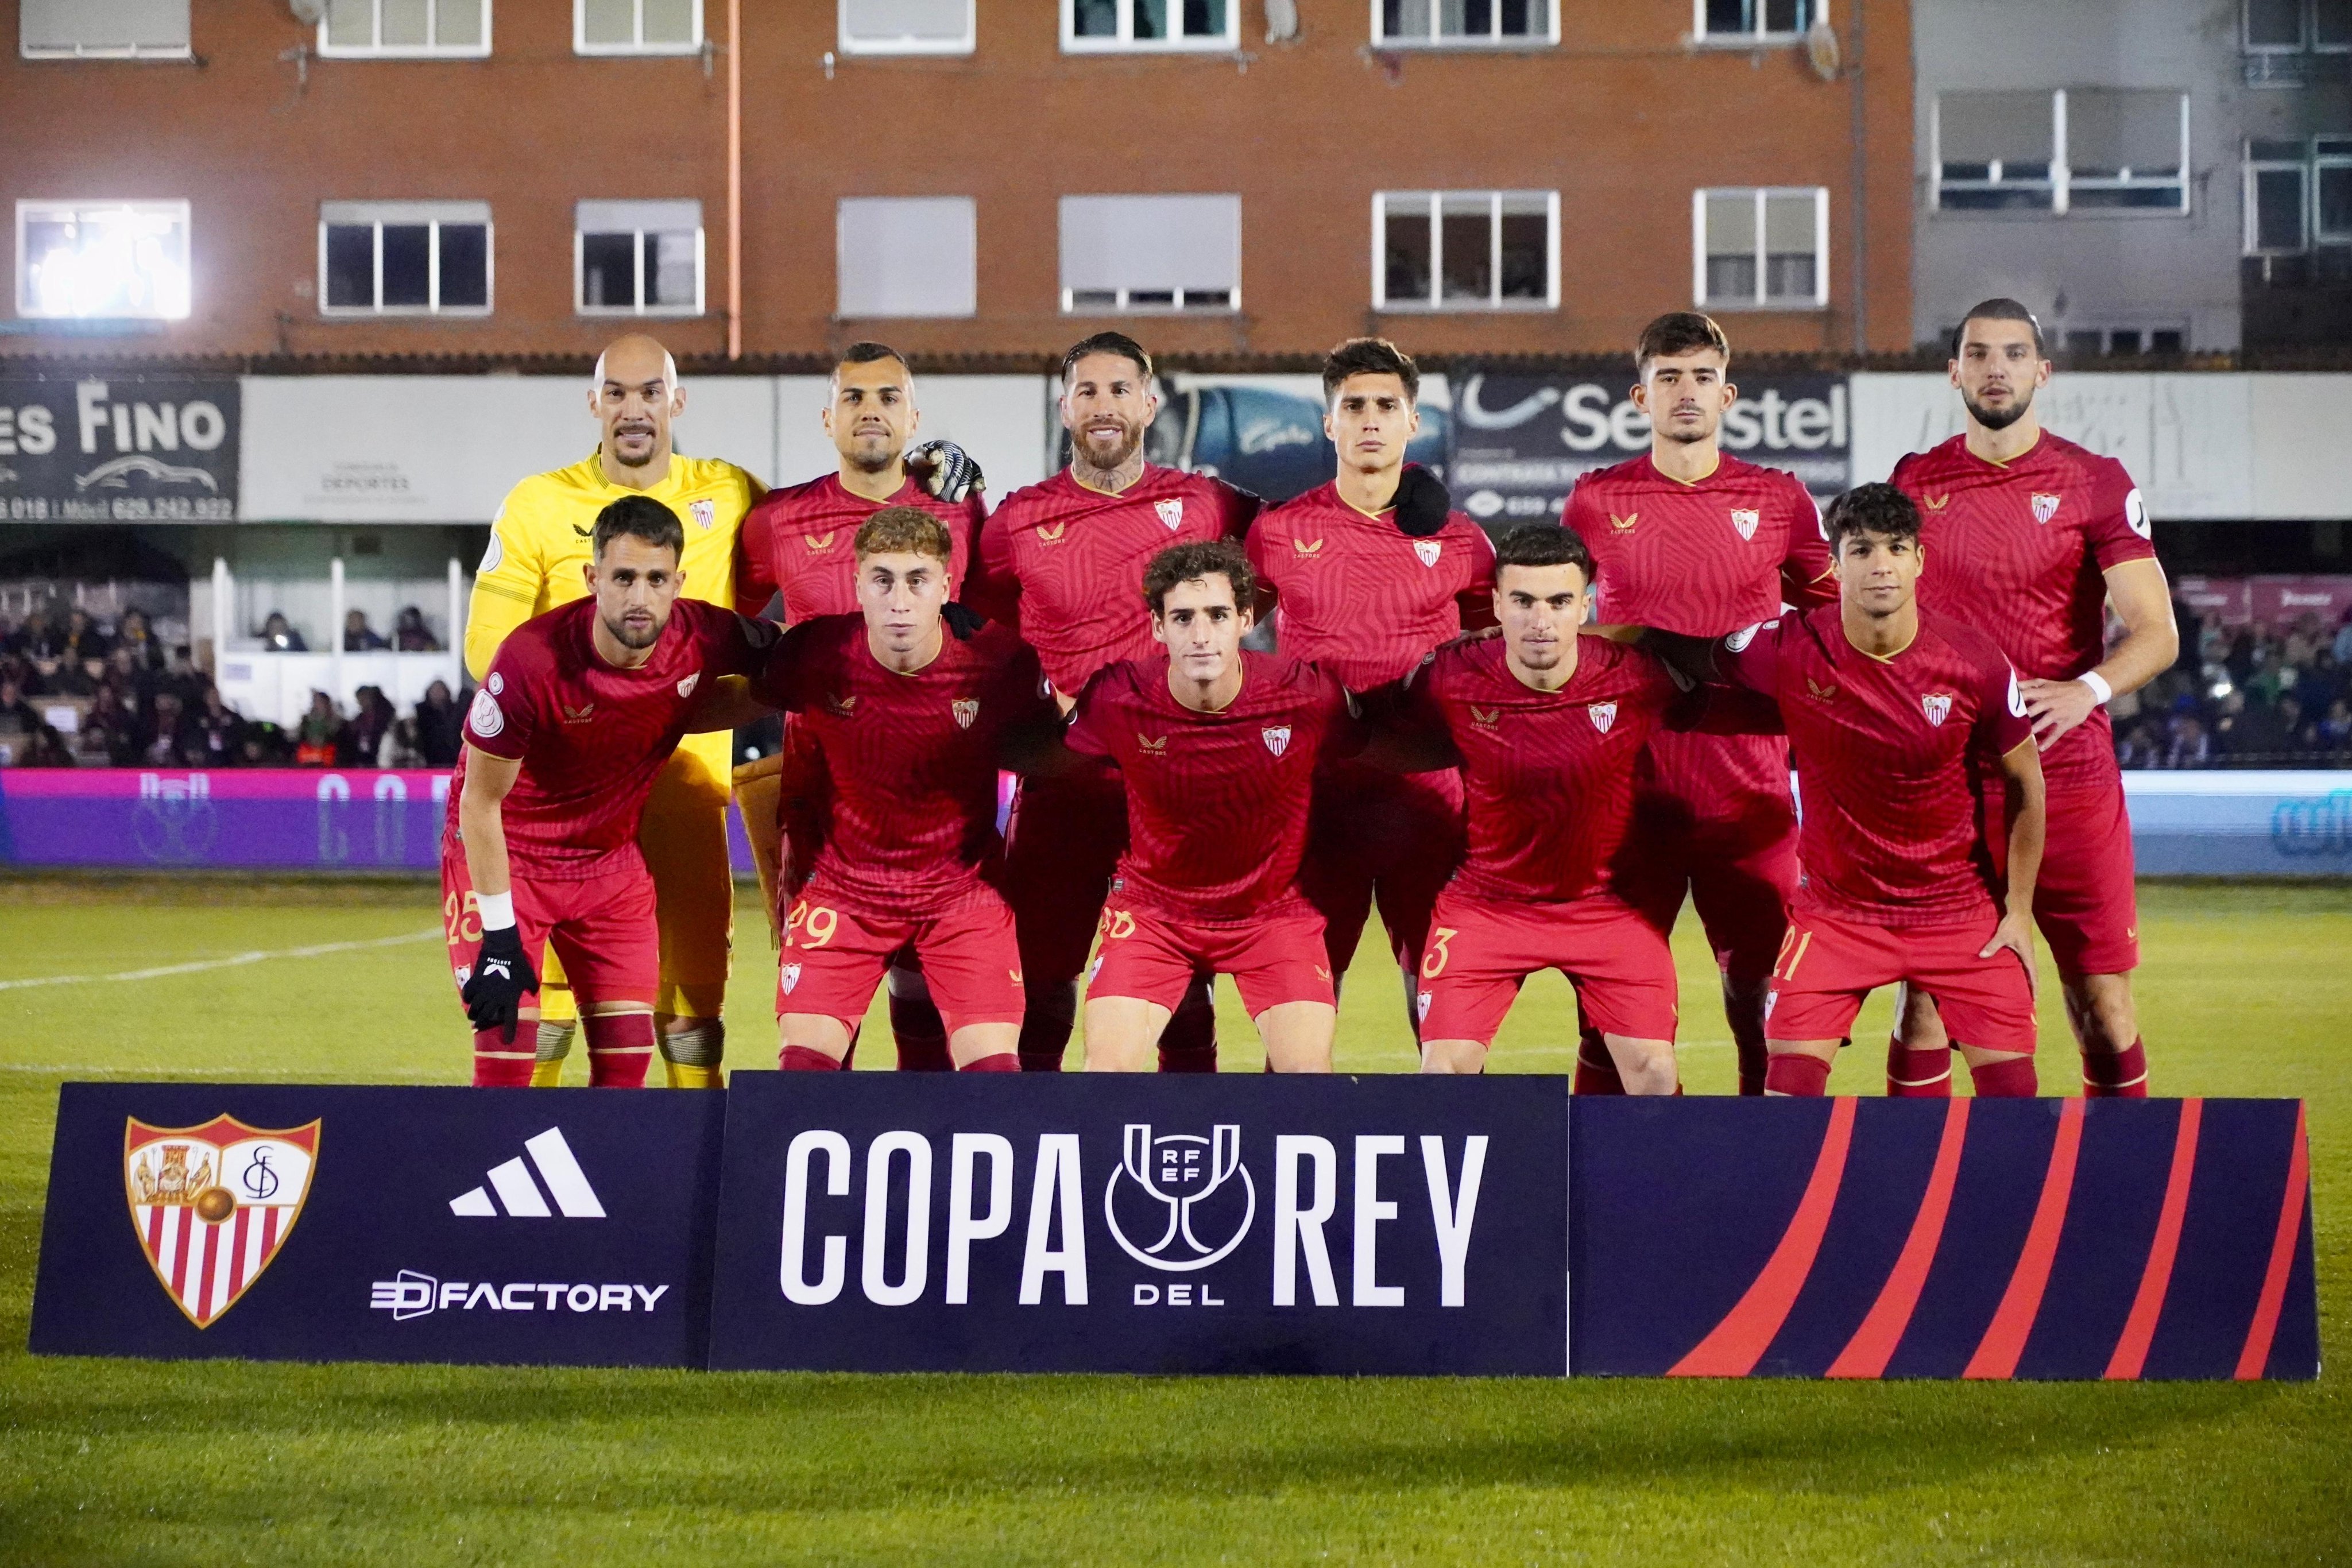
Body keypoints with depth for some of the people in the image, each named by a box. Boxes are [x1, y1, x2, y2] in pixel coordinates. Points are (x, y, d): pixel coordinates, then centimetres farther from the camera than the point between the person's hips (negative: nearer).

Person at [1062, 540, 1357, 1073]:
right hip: (1151, 904, 0)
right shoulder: (1117, 699, -20)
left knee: (1309, 1067, -15)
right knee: (1108, 1065, -14)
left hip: (1275, 905, 0)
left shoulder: (1309, 695, -21)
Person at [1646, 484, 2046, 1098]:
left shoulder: (1975, 662, -13)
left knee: (2013, 1089, -6)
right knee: (1790, 1084, -14)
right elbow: (1677, 648, 1)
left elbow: (2025, 783, 0)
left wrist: (2019, 910, -2)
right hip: (1835, 905, 0)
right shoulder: (1791, 650, -15)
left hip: (1961, 907, 0)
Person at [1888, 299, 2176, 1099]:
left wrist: (2088, 689, -24)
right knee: (1925, 998, 0)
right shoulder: (1915, 481, 9)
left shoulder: (2095, 484, 0)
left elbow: (2156, 633, -6)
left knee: (2102, 1000, 0)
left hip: (2069, 773, -2)